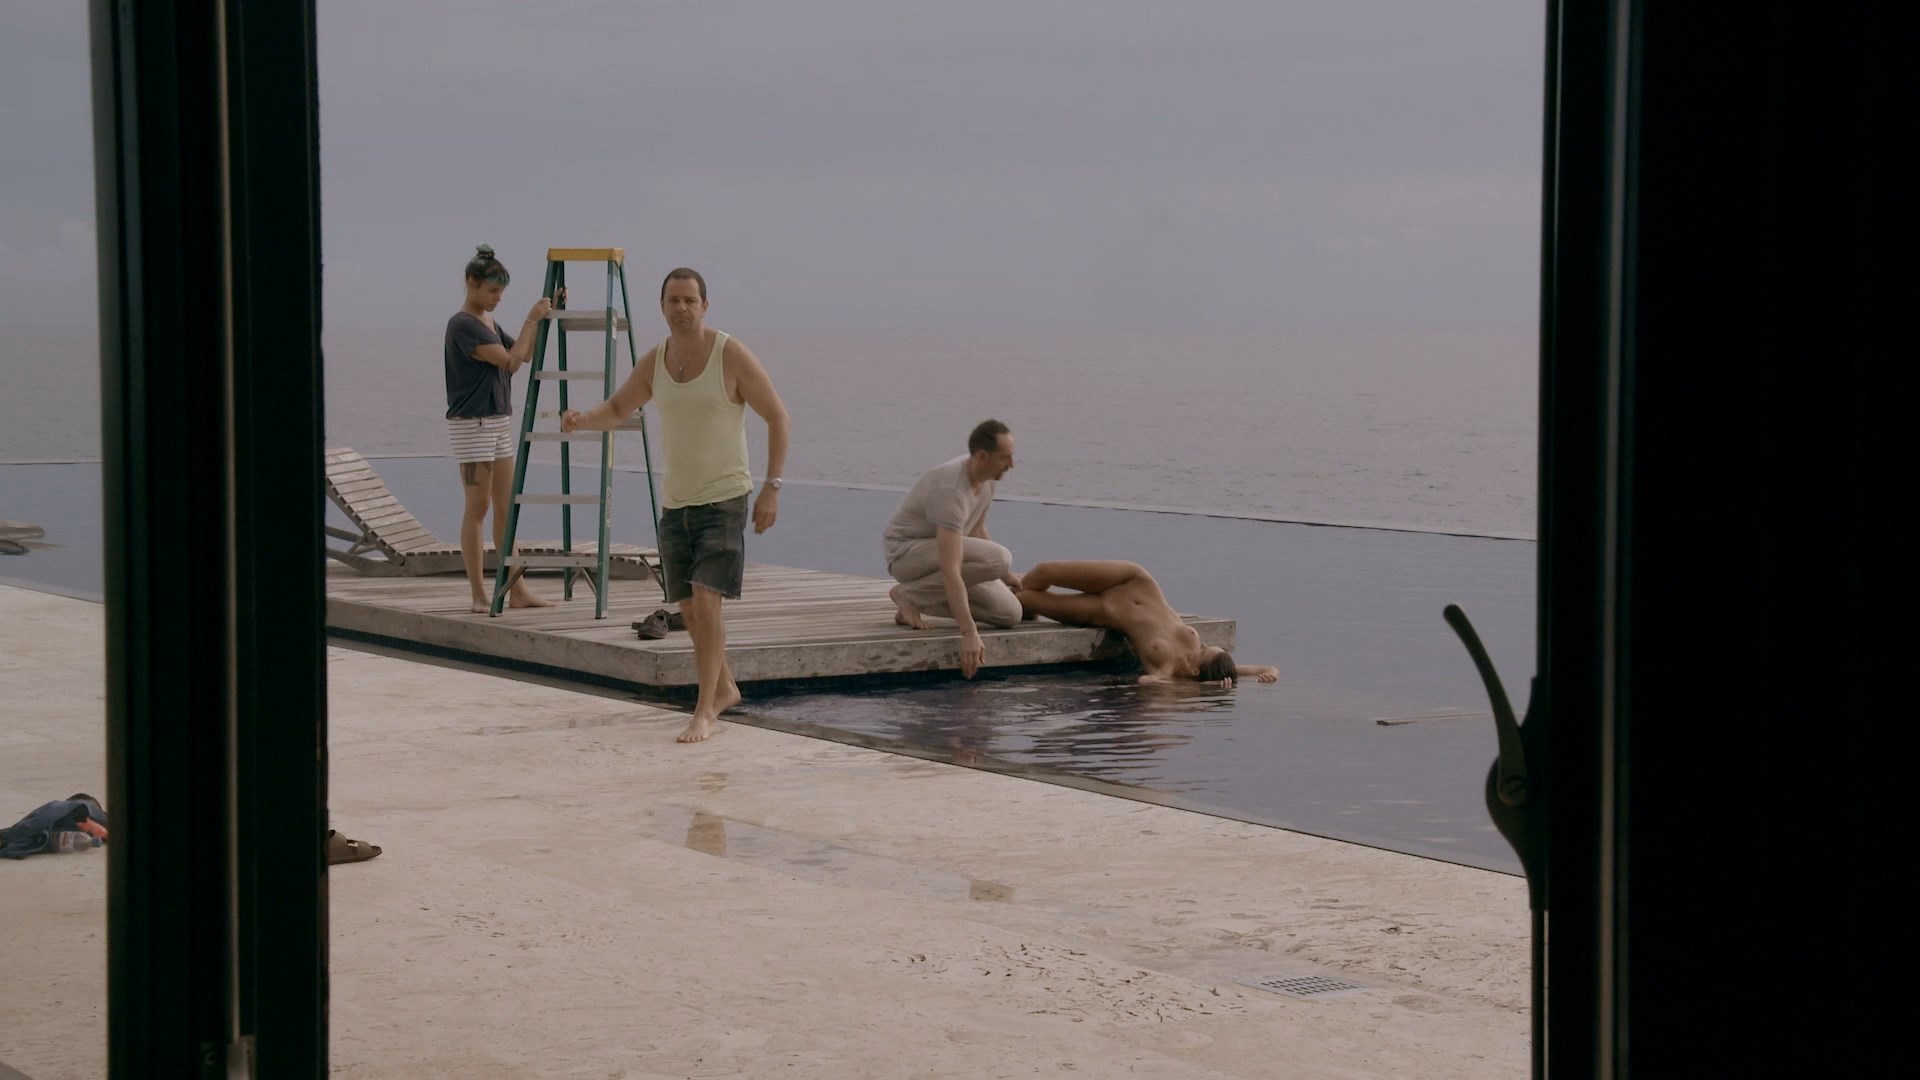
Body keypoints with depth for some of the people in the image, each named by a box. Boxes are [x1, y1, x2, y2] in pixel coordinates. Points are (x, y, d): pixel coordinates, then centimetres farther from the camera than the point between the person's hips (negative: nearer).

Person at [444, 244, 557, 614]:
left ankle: (517, 590, 11)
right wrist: (531, 320, -14)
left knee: (506, 509, 8)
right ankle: (480, 595, 0)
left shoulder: (490, 324, 13)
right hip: (471, 424, -9)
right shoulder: (462, 325, -14)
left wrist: (545, 315, 8)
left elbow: (526, 354, 16)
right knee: (477, 509, -4)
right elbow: (510, 361, -19)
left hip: (500, 421, 9)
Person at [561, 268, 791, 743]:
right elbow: (617, 409, 16)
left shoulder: (732, 355, -12)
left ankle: (704, 712, -14)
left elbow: (777, 417, -7)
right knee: (690, 609, 13)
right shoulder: (655, 361, 4)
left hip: (724, 500, -6)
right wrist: (582, 418, -8)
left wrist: (772, 487, -13)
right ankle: (724, 689, 34)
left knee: (706, 601, -18)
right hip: (675, 502, 6)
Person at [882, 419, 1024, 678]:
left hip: (939, 551, 9)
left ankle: (917, 597, 9)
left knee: (1010, 613, -6)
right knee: (998, 558, -31)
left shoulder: (987, 477, -3)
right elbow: (950, 570, -38)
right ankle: (909, 594, -12)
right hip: (906, 551, -9)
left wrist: (1005, 575, 28)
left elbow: (977, 531, 18)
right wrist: (969, 633, -42)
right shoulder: (951, 490, -31)